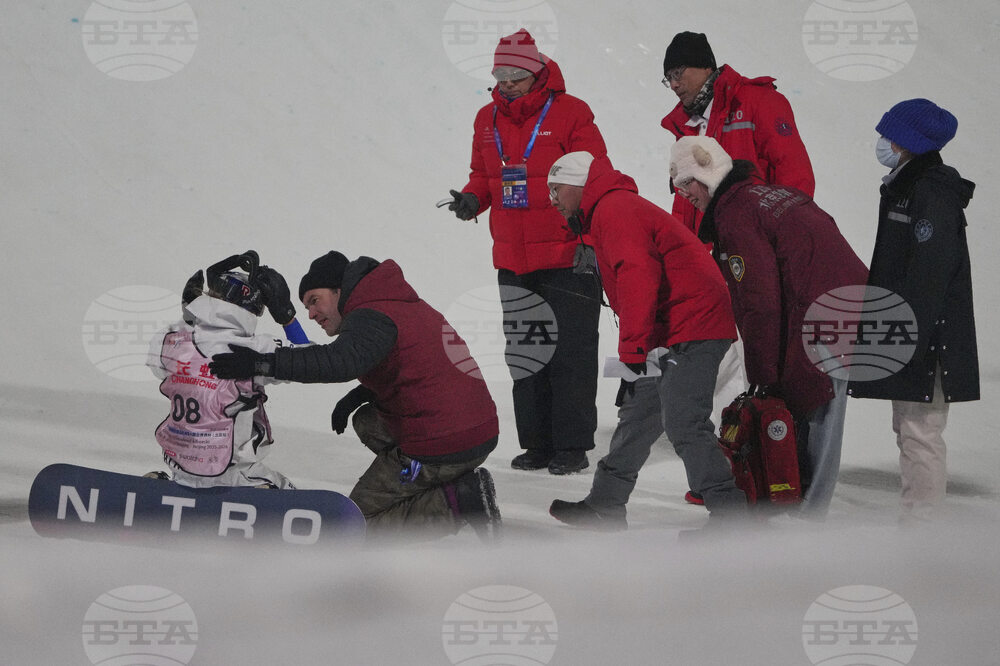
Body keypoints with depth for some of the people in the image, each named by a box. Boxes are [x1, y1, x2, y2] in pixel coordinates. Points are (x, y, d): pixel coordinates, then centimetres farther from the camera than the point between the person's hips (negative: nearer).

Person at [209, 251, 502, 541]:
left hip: (443, 448, -9)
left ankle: (458, 502, -8)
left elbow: (340, 362, -32)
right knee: (367, 420, 28)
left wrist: (263, 363, -34)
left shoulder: (370, 318, -12)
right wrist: (357, 396, 17)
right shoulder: (409, 305, 17)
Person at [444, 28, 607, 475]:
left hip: (567, 258, -6)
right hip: (512, 262, 6)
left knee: (570, 353, -4)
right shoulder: (488, 120, 10)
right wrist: (472, 199, -2)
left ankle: (572, 445, 2)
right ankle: (537, 443, 19)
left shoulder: (570, 114, -7)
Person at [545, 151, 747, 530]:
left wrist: (633, 348, -25)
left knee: (683, 426, -15)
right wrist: (636, 349, 16)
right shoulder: (613, 210, 25)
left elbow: (638, 277, -22)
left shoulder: (614, 209, -9)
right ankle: (605, 506, 24)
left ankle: (730, 514, -16)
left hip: (691, 333, -11)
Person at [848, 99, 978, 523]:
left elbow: (928, 277, -23)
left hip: (927, 340, -11)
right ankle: (914, 520, 21)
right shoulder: (904, 188, 17)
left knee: (920, 431, -9)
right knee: (907, 428, 14)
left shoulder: (932, 194, -16)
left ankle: (922, 518, -8)